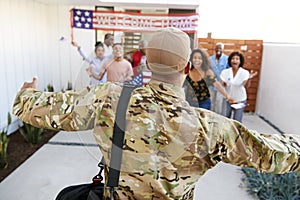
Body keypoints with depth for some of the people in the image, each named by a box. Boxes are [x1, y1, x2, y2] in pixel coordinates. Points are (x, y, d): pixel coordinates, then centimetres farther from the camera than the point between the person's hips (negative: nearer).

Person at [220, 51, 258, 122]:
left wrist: (249, 79, -43)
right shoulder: (225, 72, -6)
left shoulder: (244, 72, -11)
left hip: (240, 100, -2)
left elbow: (246, 85, -23)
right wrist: (223, 84, -25)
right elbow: (222, 84, -2)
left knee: (237, 121, 0)